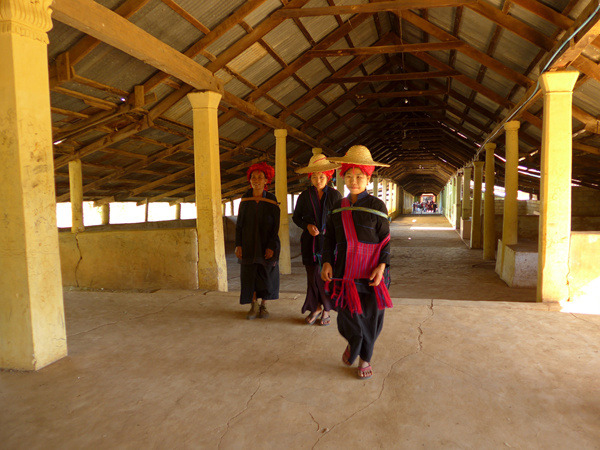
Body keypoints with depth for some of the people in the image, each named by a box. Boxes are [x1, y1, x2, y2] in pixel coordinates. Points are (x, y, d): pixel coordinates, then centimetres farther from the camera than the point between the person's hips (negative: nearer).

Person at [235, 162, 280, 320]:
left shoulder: (271, 200, -4)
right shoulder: (245, 200, 2)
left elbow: (276, 225, -5)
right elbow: (239, 224, 4)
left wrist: (272, 246, -13)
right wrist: (238, 245, -3)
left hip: (267, 244, -1)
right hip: (249, 244, 1)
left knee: (266, 274, 4)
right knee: (250, 274, 2)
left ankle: (264, 305, 18)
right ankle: (254, 305, 15)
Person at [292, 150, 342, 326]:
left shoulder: (335, 195, -1)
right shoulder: (304, 196, 2)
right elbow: (296, 217, 11)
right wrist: (307, 226, -9)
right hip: (310, 242, 1)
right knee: (312, 275, 3)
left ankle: (326, 310, 17)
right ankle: (316, 308, 22)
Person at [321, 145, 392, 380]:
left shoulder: (376, 206, -4)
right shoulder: (338, 207, 6)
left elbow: (385, 240, -3)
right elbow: (329, 237, 10)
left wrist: (381, 266, -14)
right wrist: (327, 262, -3)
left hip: (370, 273, -2)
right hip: (345, 272, 2)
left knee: (370, 318, 6)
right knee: (348, 316, 2)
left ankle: (365, 359, 29)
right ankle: (352, 344, 35)